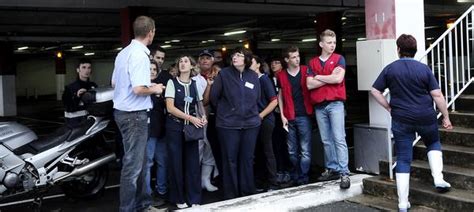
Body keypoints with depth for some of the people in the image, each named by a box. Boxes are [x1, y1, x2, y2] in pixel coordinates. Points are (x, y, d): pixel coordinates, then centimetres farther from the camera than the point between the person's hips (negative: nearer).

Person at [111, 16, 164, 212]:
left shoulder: (123, 53, 10)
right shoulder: (140, 55, -18)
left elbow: (114, 84, 17)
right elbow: (138, 89, -27)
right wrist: (154, 89, -7)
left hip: (123, 111, 10)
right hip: (134, 114, -10)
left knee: (139, 161, 17)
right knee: (133, 164, -2)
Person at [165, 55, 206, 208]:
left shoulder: (195, 84, 8)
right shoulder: (172, 83, -2)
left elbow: (200, 104, 14)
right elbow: (170, 108, -10)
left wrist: (203, 117, -8)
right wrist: (190, 118, -17)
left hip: (192, 127, 3)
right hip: (175, 127, -2)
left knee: (192, 162, 1)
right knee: (176, 163, 1)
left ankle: (194, 199, 10)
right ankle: (179, 198, 14)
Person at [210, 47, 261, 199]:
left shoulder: (253, 76, 5)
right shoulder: (223, 74, -5)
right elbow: (214, 97, 1)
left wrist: (251, 112, 14)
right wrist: (225, 111, 9)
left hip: (251, 124, 3)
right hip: (228, 124, -3)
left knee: (247, 159, 10)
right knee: (230, 160, 3)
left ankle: (248, 193, 22)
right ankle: (230, 195, 14)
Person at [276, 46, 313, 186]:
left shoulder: (306, 71, 2)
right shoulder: (281, 76, 5)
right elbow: (280, 96, 10)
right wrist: (282, 116, 3)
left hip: (304, 116, -2)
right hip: (289, 117, 2)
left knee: (305, 150, -3)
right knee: (292, 151, 10)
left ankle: (303, 179, 4)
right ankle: (295, 177, 22)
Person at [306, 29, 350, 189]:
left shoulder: (339, 59, 4)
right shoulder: (313, 62, 11)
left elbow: (338, 79, -12)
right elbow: (309, 84, -1)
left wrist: (319, 77, -2)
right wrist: (330, 77, -7)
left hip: (335, 103, -3)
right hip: (319, 106, 4)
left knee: (339, 139, -9)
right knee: (326, 140, 8)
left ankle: (344, 173, -11)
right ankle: (332, 169, 17)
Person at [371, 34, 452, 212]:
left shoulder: (390, 69, -1)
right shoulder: (424, 69, -2)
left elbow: (375, 91, 1)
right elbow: (437, 95, -4)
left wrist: (389, 108, 9)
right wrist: (446, 117, 4)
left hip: (401, 120, 0)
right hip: (426, 118, 0)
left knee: (403, 160, 4)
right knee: (433, 144, 30)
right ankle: (438, 179, 15)